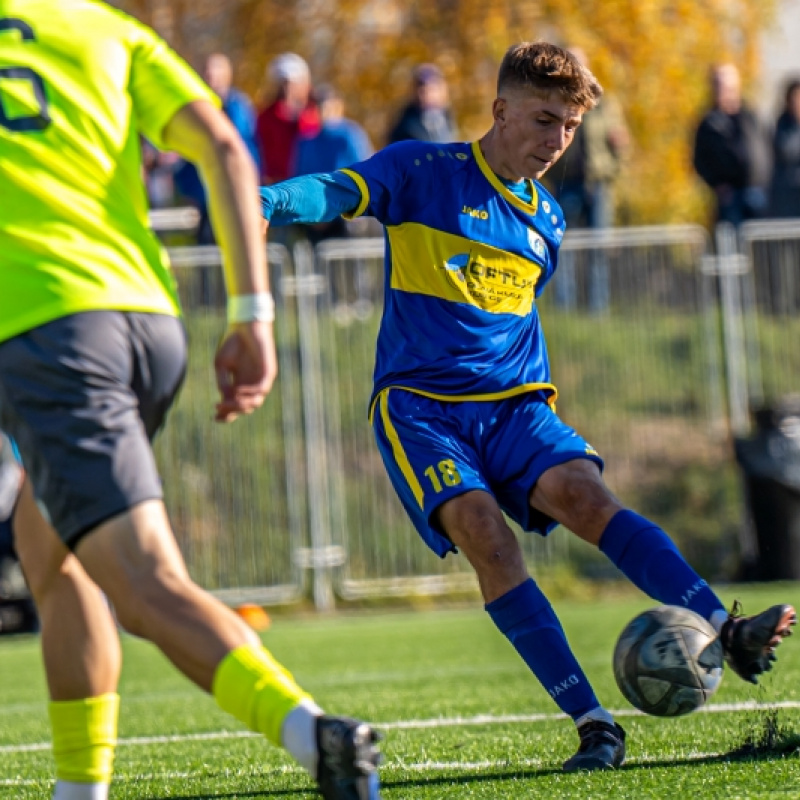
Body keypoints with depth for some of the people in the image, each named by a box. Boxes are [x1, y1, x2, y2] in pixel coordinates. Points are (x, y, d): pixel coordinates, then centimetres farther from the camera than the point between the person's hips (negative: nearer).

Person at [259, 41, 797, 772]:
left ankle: (727, 634, -37)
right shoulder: (423, 172, 0)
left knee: (583, 494, -25)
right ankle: (593, 723, -31)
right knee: (481, 531, -27)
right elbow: (338, 193, -15)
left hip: (512, 404, 4)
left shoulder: (547, 219, 16)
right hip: (419, 403, -4)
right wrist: (271, 203, -35)